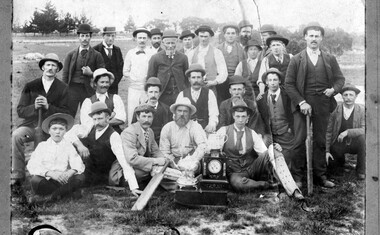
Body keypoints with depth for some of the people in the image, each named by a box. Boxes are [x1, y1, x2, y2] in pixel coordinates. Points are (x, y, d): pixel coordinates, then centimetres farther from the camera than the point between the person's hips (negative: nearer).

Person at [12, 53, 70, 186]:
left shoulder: (63, 88, 7)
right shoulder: (30, 86, 10)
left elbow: (65, 113, 1)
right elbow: (20, 111, 6)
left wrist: (48, 107, -14)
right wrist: (34, 107, -14)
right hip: (31, 125, 1)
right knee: (16, 135, -28)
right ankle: (17, 176, -19)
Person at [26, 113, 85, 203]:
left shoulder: (68, 146, 10)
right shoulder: (42, 146, 7)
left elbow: (78, 165, -4)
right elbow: (32, 166, -8)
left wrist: (70, 172, -28)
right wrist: (50, 173, -25)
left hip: (62, 180, 2)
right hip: (46, 180, -2)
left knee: (80, 177, -25)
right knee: (35, 181, -33)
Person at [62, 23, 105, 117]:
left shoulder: (96, 55, 4)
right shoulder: (71, 54, 8)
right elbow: (65, 74, 8)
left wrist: (91, 73, -13)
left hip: (88, 90, -1)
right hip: (72, 88, 1)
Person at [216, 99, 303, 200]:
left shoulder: (252, 134, 7)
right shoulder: (224, 131, 0)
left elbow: (264, 153, 0)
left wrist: (274, 150, -21)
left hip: (252, 169, 3)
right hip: (234, 173, -3)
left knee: (274, 151, -22)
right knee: (237, 183, -41)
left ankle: (293, 190, -31)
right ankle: (266, 185, -15)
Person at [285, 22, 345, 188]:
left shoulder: (330, 59, 11)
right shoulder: (296, 60, 3)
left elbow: (340, 79, 14)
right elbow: (288, 84, -1)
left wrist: (334, 89, -9)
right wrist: (301, 102, -11)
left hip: (323, 105, 2)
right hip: (302, 104, -2)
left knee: (320, 141, 8)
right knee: (300, 140, -5)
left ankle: (320, 176, 17)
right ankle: (296, 176, 4)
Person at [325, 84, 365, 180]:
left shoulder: (362, 110, -11)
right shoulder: (335, 110, -11)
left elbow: (364, 131, -21)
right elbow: (328, 131, -4)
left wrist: (347, 132, -34)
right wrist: (327, 151, -9)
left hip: (354, 144, -1)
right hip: (338, 144, 1)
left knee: (363, 137, -32)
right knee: (330, 165, -18)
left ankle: (361, 170, -13)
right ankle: (340, 160, 22)